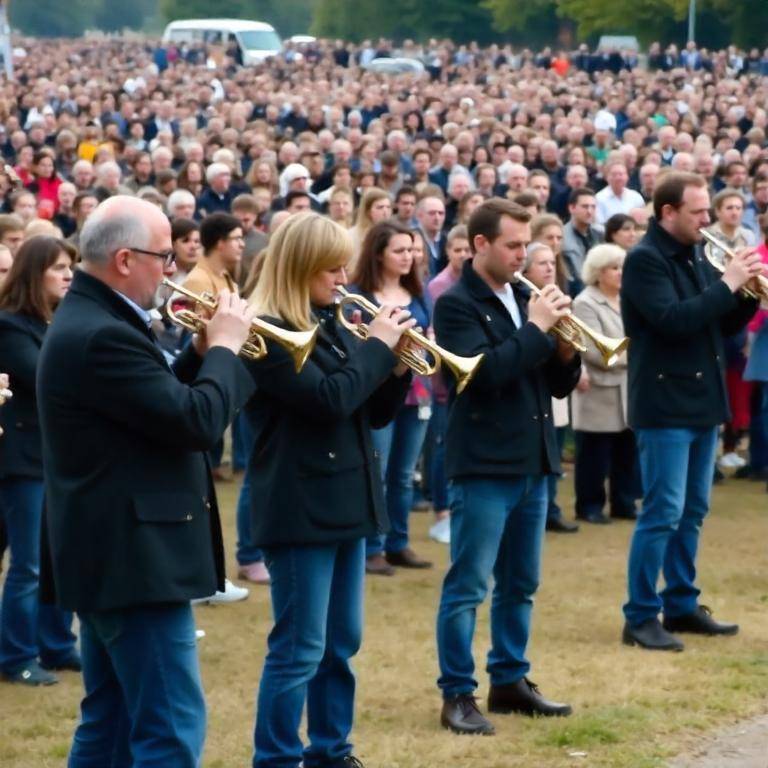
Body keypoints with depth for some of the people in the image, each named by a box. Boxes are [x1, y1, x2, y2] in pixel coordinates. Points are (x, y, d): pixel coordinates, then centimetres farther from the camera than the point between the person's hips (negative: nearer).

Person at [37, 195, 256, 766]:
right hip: (134, 558, -11)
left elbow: (161, 404, 21)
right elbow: (196, 423, -23)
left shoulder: (88, 319, 12)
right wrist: (224, 347, -8)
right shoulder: (102, 336, -21)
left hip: (109, 553, 11)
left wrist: (202, 352, 7)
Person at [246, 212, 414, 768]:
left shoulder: (332, 325, 12)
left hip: (347, 501, 9)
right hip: (302, 507, -9)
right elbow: (329, 399, -25)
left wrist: (397, 364, -2)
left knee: (341, 642, 14)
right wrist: (377, 345, -14)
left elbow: (374, 413, 15)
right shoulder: (269, 334, -13)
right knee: (299, 649, -5)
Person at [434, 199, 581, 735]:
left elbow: (560, 384, 13)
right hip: (484, 465, -7)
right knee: (468, 585, -4)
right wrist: (535, 327, -18)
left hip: (532, 462, 8)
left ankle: (510, 680, 24)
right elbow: (484, 372, -23)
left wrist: (565, 347, -6)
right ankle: (458, 695, 0)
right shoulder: (457, 304, -8)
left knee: (520, 584, 14)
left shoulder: (524, 298, 13)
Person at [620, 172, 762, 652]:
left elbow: (723, 324, 15)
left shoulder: (694, 257, 12)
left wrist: (749, 293, -3)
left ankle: (682, 605, 22)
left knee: (692, 511, 13)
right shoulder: (645, 260, -12)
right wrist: (727, 285, -21)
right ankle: (641, 617, -3)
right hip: (665, 405, -8)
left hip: (702, 401, 8)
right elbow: (672, 320, -25)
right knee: (663, 513, -8)